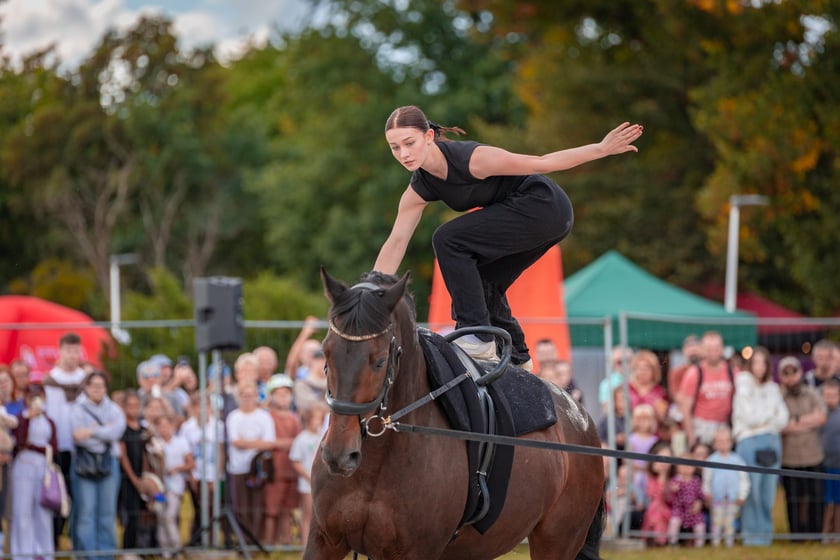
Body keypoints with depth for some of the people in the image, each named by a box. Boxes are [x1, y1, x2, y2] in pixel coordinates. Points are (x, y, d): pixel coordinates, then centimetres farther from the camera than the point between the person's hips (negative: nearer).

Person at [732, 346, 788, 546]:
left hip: (772, 441, 4)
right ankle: (751, 533, -4)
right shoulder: (743, 388, 4)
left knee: (769, 490, 1)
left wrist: (762, 418, -2)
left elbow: (783, 420, 9)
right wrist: (771, 414, 5)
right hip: (749, 441, -4)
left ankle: (765, 533, 8)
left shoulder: (773, 389, 17)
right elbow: (749, 418, -6)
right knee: (752, 490, -9)